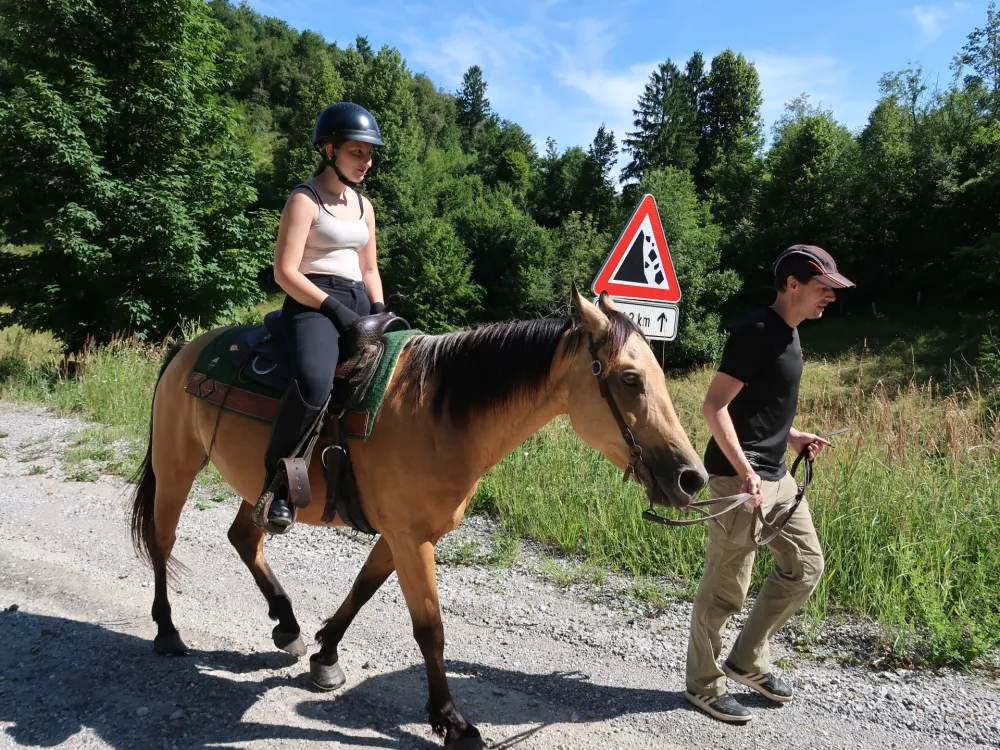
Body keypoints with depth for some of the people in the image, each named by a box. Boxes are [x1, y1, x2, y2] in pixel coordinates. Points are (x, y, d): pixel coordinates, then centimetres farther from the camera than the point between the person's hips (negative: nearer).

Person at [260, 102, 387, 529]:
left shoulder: (363, 205, 19)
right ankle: (274, 478, -17)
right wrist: (335, 308, -18)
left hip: (357, 306, 8)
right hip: (313, 304, -8)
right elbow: (285, 272, -11)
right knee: (314, 382, -37)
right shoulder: (305, 200, -3)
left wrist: (379, 312, 5)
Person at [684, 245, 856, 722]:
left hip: (776, 475, 10)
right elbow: (714, 406, -21)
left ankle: (746, 661, 28)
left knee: (805, 564, 16)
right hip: (741, 478, -10)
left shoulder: (788, 334, 13)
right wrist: (744, 470, -26)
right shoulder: (757, 332, -16)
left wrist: (791, 436, 14)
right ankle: (703, 685, 19)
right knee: (726, 587, 1)